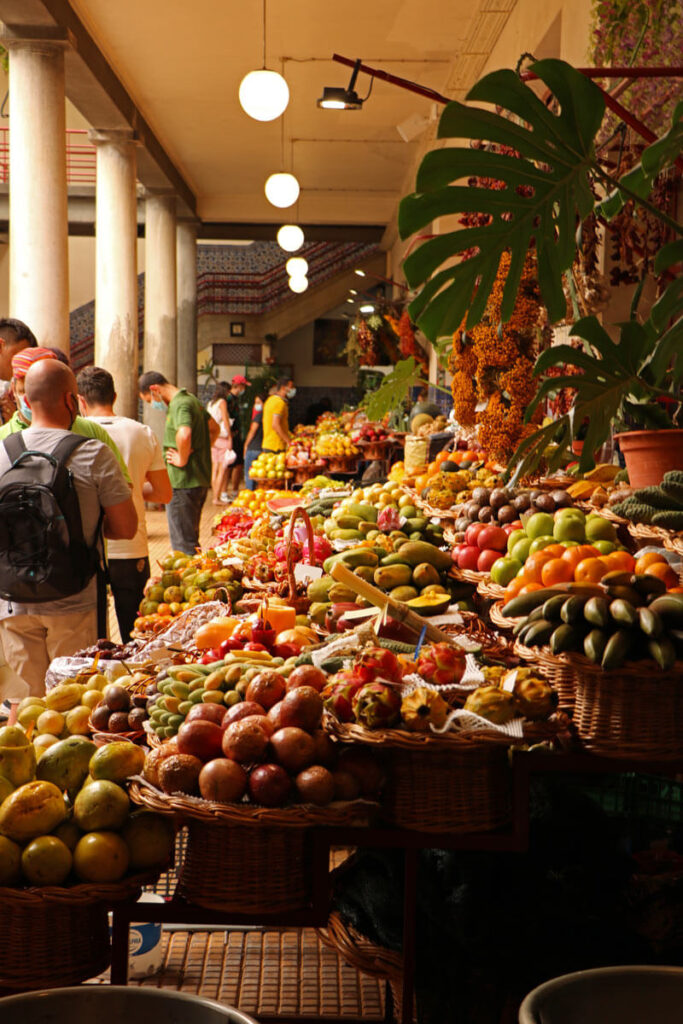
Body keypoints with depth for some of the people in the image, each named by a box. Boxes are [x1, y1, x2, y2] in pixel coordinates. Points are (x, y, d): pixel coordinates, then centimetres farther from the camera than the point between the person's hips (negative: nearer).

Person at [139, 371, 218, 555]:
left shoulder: (179, 404, -17)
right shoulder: (192, 400, 14)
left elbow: (184, 434, -37)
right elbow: (214, 427, 28)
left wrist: (182, 459, -22)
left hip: (183, 483, -10)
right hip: (200, 480, 10)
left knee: (183, 545, -4)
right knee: (191, 539, 19)